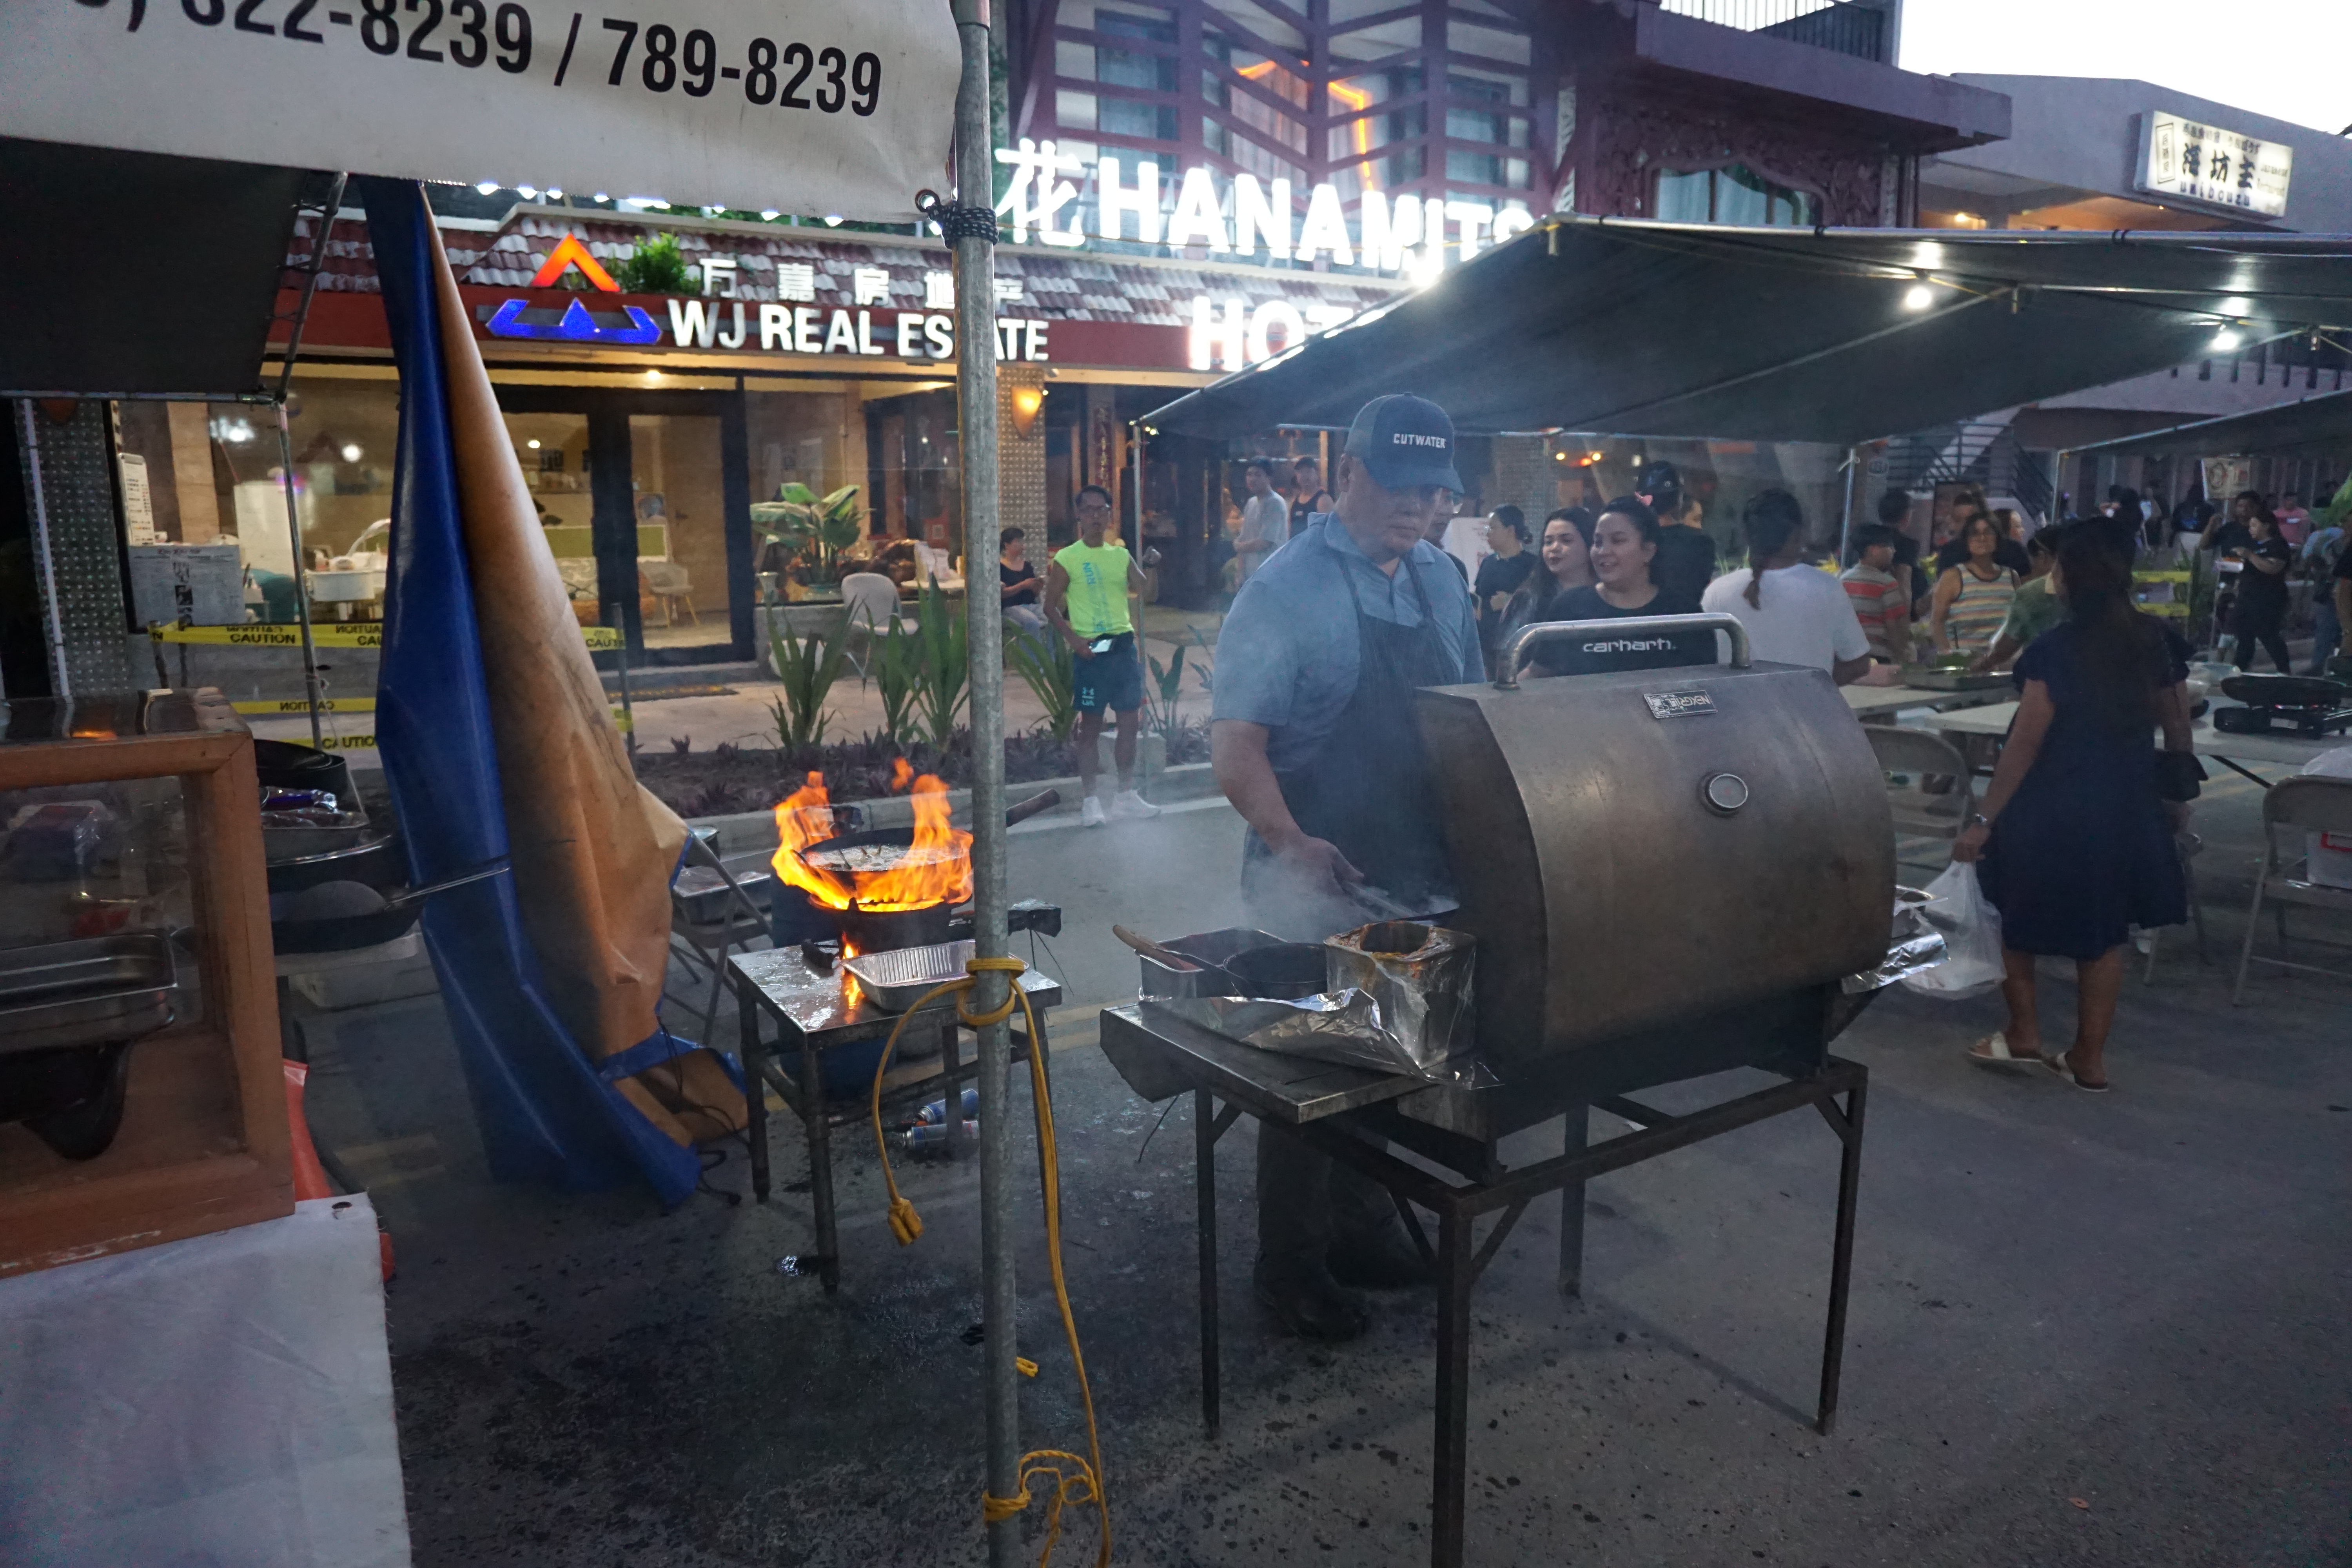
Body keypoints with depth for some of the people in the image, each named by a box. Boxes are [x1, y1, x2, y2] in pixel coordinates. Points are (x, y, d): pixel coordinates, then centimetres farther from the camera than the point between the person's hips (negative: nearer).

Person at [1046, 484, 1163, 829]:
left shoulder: (1121, 555, 11)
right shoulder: (1067, 559, -3)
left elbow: (1144, 590, 3)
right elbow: (1051, 607, -3)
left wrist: (1150, 567, -15)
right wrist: (1074, 639, -15)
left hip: (1124, 645, 5)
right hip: (1091, 650, -5)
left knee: (1131, 722, 7)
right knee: (1091, 725, 0)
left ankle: (1126, 795, 19)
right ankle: (1089, 801, 7)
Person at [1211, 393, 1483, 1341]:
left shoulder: (1442, 587, 8)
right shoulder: (1288, 589, -13)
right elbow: (1235, 743, -19)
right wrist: (1293, 844, -33)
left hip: (1419, 882, 7)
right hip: (1316, 888, -7)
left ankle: (1362, 1227, 39)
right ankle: (1290, 1268, 24)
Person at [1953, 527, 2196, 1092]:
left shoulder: (2053, 651, -17)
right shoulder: (2158, 642, 0)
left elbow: (2026, 743, -18)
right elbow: (2178, 728, 7)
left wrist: (1984, 820, -14)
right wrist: (2176, 790, 21)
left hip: (2053, 809, -5)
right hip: (2127, 807, 5)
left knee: (2019, 916, 16)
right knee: (2103, 930, 14)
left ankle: (2024, 1034, 20)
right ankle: (2089, 1058, 19)